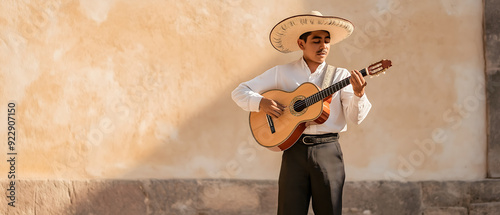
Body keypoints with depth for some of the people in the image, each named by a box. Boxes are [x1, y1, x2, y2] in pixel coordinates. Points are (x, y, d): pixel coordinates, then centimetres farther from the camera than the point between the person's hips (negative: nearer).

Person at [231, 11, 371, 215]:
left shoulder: (341, 76, 7)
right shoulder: (281, 73, 7)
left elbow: (355, 117, -2)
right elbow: (240, 92, 7)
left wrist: (358, 95, -23)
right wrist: (260, 102, -13)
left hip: (328, 151, 0)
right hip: (294, 150, 0)